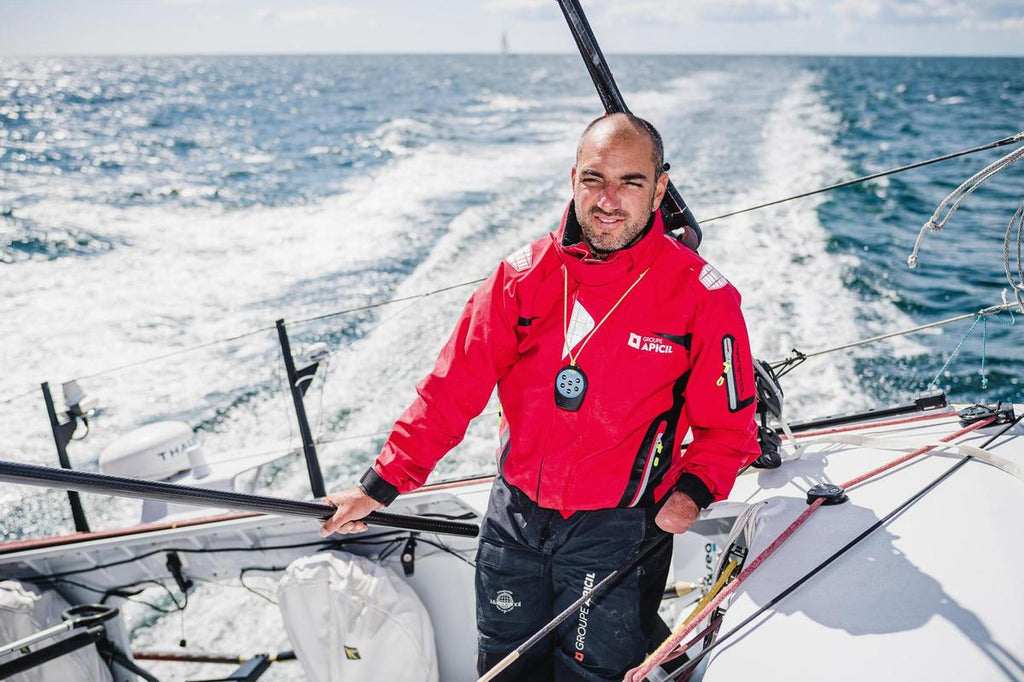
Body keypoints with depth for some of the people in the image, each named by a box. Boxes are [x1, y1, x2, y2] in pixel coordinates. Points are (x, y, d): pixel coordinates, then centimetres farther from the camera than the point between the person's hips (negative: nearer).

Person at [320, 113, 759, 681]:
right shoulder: (525, 275, -5)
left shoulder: (700, 295, -11)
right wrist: (381, 486, -2)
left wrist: (694, 490, -18)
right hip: (514, 515, 3)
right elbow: (453, 388, -2)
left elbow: (727, 424, 0)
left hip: (617, 528, -3)